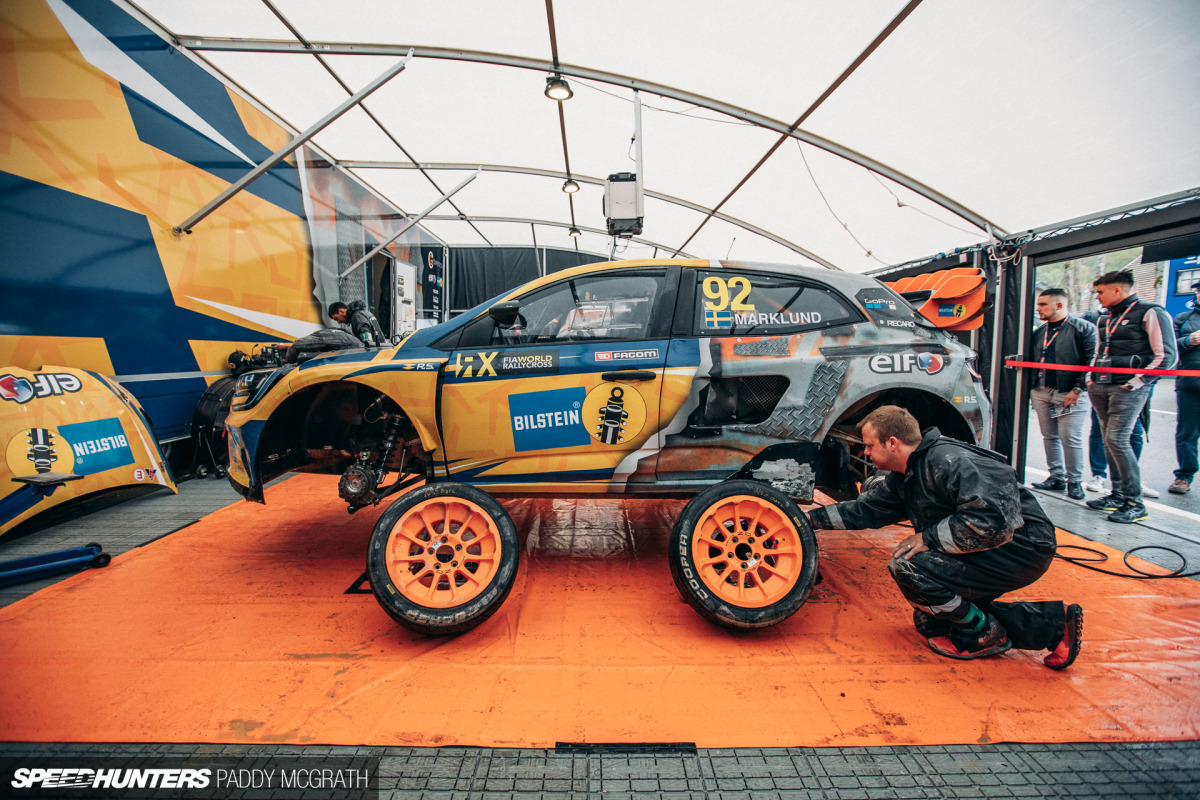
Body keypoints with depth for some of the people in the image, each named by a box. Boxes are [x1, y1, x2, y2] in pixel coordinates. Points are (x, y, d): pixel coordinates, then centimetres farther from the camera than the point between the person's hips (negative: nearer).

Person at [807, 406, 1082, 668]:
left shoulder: (948, 461, -25)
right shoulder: (902, 476, 5)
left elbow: (993, 521, -33)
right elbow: (865, 509, 14)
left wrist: (928, 538, -24)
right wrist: (811, 517, 11)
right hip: (987, 550, 10)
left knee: (906, 566, -26)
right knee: (930, 623, 13)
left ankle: (985, 635, -1)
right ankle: (1054, 622, 15)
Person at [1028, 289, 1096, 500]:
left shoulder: (1083, 328, -4)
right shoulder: (1039, 332, 15)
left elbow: (1092, 361, -10)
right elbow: (1032, 360, 19)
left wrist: (1078, 389, -15)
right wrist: (1032, 388, 9)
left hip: (1069, 394, -6)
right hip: (1041, 392, 6)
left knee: (1070, 438, -4)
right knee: (1049, 436, 10)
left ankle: (1075, 481, 8)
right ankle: (1056, 477, 20)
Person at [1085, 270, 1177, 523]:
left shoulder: (1150, 313, -4)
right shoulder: (1105, 320, 19)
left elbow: (1166, 355, -9)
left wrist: (1137, 382, -14)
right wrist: (1091, 378, 15)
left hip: (1128, 388, -8)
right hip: (1100, 387, 8)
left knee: (1116, 439, -14)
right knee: (1109, 441, 8)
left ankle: (1135, 503, -5)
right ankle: (1118, 495, 16)